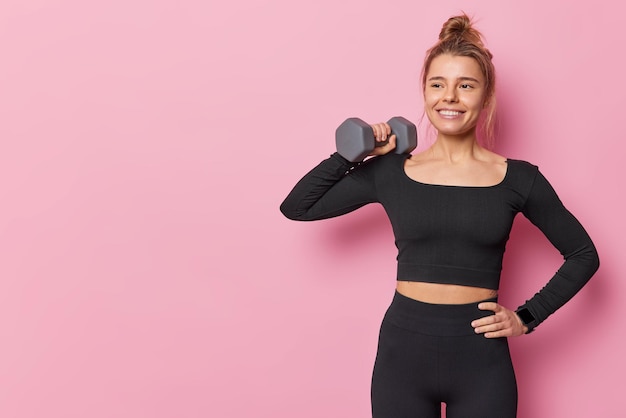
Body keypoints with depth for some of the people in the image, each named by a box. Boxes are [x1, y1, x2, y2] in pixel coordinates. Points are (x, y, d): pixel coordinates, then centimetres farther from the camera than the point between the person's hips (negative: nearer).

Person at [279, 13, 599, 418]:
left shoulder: (518, 179, -1)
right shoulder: (390, 171, 1)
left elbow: (583, 254, 9)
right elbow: (296, 207, 4)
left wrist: (528, 317, 1)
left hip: (482, 358, 0)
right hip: (403, 351, 1)